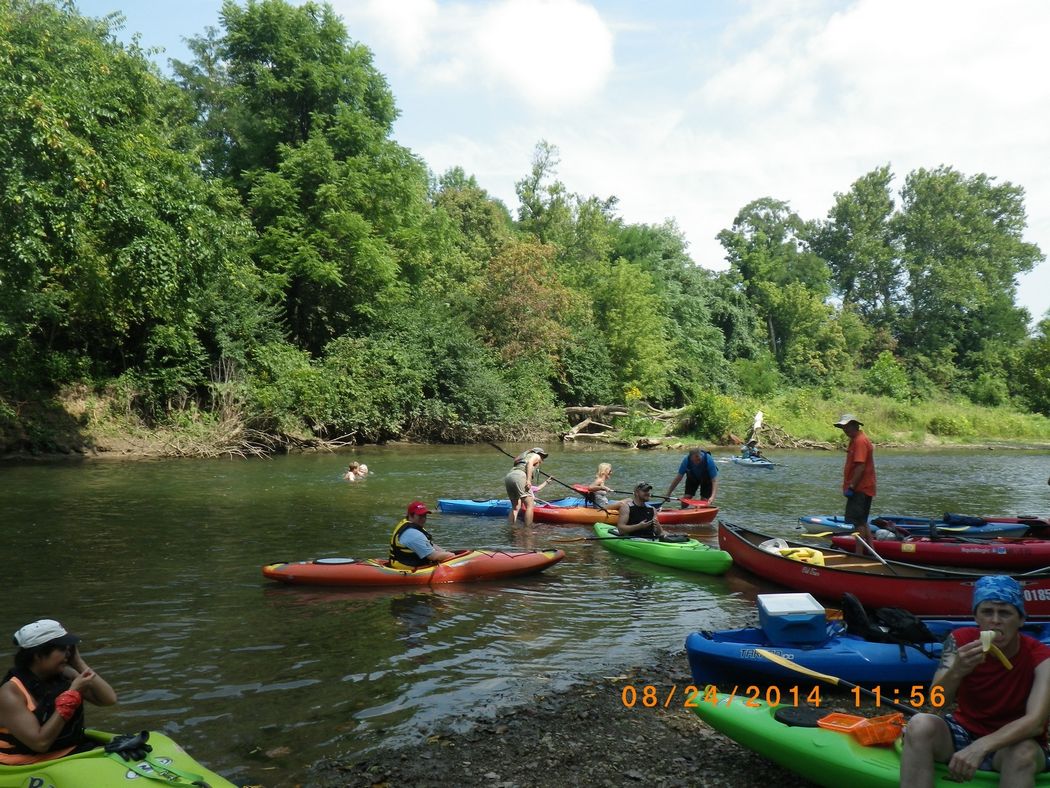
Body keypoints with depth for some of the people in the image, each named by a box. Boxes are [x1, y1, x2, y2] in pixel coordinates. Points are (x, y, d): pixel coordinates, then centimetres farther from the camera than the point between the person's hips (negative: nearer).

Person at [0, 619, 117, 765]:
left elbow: (109, 699, -3)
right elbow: (40, 743, -21)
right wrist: (72, 693, -21)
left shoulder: (65, 675, 2)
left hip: (73, 752, 6)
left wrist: (78, 662, -5)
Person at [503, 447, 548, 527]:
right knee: (530, 505, -4)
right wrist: (528, 480, -15)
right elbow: (530, 463, -4)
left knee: (516, 507, 16)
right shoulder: (536, 456, 19)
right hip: (519, 476, -8)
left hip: (508, 477, 8)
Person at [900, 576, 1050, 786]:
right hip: (963, 732, 2)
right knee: (921, 724, -29)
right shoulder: (961, 640, -10)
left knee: (1024, 753, -36)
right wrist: (956, 672, -40)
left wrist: (980, 747, -43)